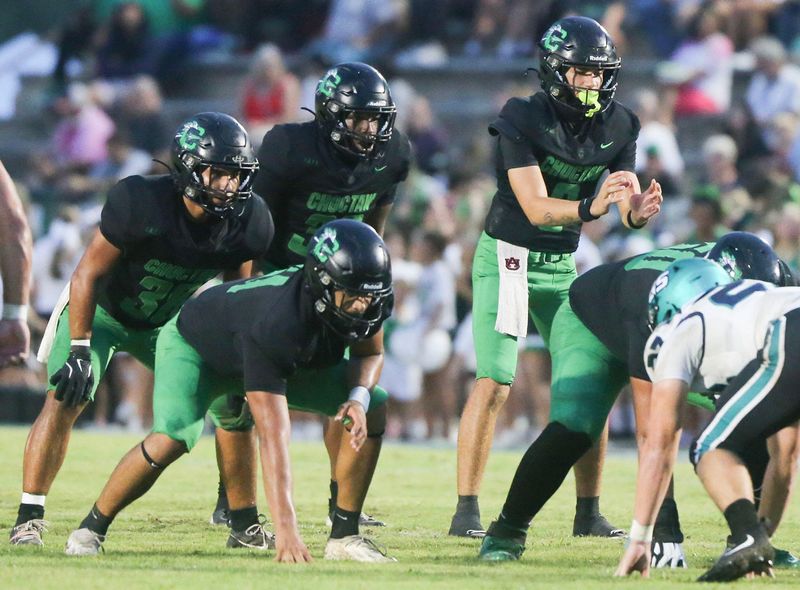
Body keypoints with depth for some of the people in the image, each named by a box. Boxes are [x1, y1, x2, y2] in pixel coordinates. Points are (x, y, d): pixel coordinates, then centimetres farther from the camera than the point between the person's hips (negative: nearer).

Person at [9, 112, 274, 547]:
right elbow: (88, 274, -25)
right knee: (66, 399, -21)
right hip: (101, 311, -5)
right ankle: (29, 518, -14)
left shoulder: (248, 223, -19)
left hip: (169, 321, 5)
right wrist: (80, 351, -25)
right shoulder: (141, 203, -34)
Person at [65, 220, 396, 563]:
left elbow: (369, 353, -3)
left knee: (373, 408, -9)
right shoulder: (274, 325, -46)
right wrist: (285, 528, -55)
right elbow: (273, 438, -49)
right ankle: (92, 527, -8)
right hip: (196, 345, -7)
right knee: (170, 439, -32)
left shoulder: (369, 302, -27)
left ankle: (344, 536, -1)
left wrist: (358, 398, -27)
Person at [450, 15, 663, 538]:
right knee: (494, 383, -14)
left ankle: (589, 511, 10)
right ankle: (467, 511, -12)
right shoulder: (523, 121, -19)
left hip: (562, 265, 6)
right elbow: (536, 207, -27)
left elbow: (626, 206, -6)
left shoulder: (618, 127, -3)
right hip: (508, 259, -5)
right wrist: (591, 208, -45)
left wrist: (638, 212, -31)